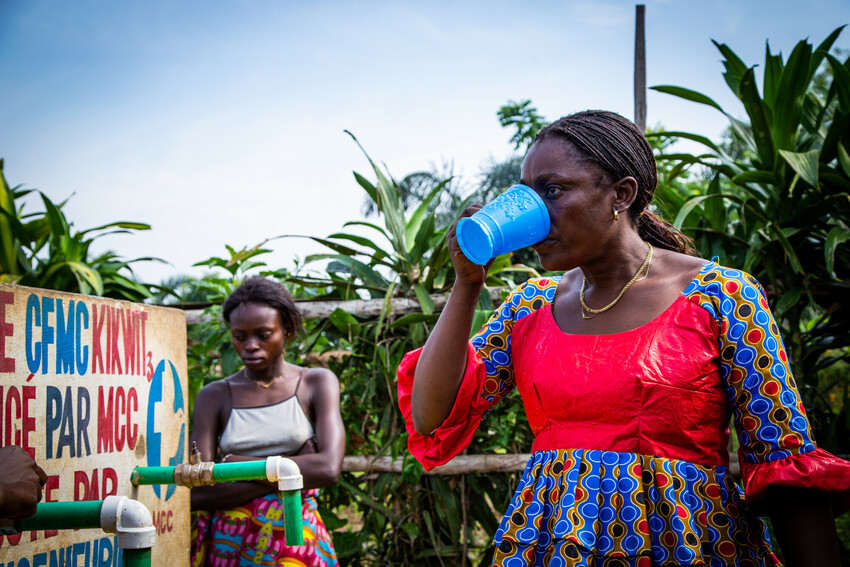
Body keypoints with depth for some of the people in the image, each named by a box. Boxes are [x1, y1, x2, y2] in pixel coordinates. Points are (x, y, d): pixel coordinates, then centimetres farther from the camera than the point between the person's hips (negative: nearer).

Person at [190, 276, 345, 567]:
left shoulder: (317, 383, 2)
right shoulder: (215, 396, 3)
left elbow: (329, 468, -13)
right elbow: (196, 494, -7)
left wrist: (233, 463, -10)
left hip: (296, 543, 0)